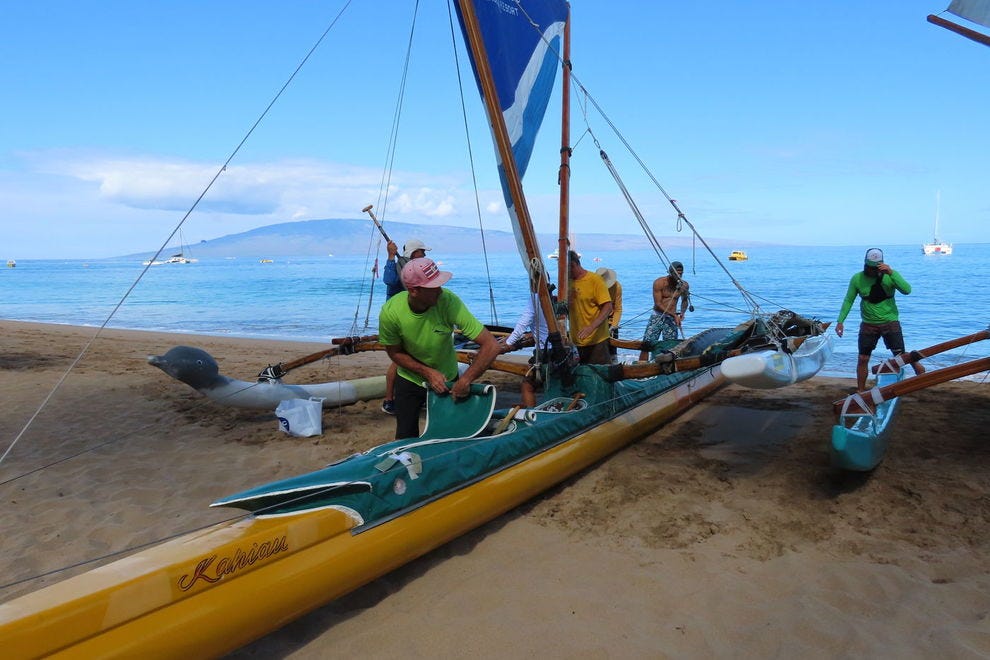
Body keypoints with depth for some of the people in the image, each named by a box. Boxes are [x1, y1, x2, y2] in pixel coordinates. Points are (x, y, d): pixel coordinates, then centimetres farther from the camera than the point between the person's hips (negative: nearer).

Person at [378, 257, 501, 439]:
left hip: (447, 380, 0)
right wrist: (428, 373, -20)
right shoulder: (390, 312, -27)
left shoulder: (449, 301, -31)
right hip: (409, 381, 0)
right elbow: (395, 352, -9)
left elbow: (491, 346, -32)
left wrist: (465, 380, -32)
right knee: (406, 438, 7)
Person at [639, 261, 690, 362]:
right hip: (657, 316, -3)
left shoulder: (684, 285, 2)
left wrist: (682, 313, 1)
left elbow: (685, 300, 21)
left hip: (672, 319, 3)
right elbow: (658, 304, -14)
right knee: (646, 344, -10)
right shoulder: (659, 283, -10)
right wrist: (673, 315, -19)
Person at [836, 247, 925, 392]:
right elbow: (848, 300, 1)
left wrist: (891, 273, -31)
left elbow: (907, 290, -22)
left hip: (890, 322, -1)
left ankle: (915, 363, 35)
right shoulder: (857, 278, -4)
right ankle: (860, 391, 15)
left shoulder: (890, 275, -8)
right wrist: (840, 321, -5)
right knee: (862, 359, 3)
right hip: (868, 324, 2)